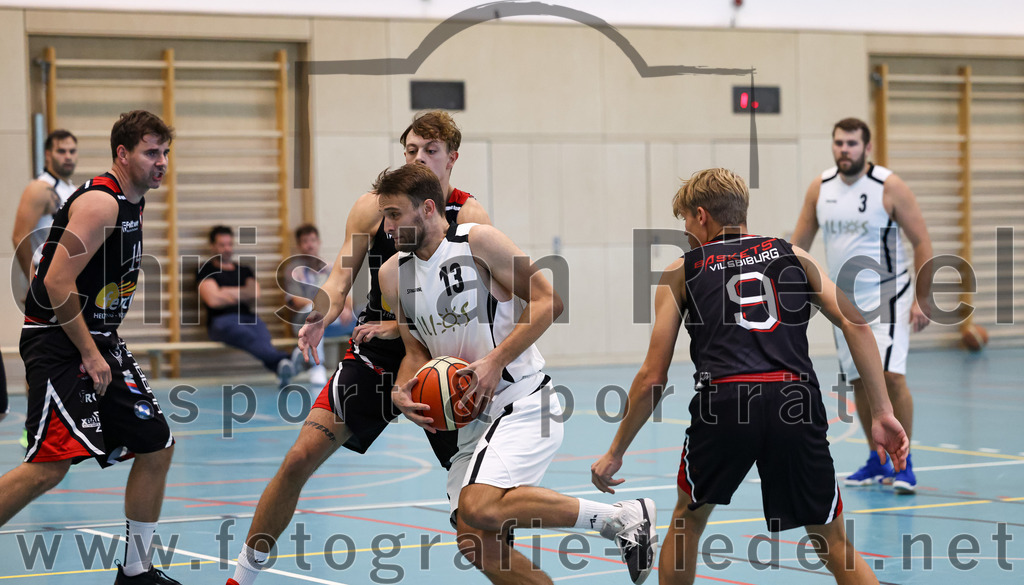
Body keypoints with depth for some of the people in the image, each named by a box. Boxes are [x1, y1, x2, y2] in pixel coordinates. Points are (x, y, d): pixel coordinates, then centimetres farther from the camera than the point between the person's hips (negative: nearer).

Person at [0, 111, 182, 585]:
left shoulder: (133, 204, 13)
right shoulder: (99, 203, -17)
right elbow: (57, 284, -22)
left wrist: (103, 349, 18)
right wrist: (89, 354, -19)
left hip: (99, 341, 10)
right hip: (59, 343, -10)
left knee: (157, 443, 7)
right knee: (50, 465, -19)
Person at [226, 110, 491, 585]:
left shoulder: (470, 217, -8)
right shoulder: (374, 207, -3)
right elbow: (341, 275, -6)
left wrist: (399, 325, -22)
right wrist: (321, 315, -27)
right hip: (374, 356, 1)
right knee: (300, 459, -9)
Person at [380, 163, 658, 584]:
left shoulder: (478, 242, -11)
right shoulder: (394, 274, 8)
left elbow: (547, 301, -10)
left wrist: (495, 360, -18)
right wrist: (401, 392, -3)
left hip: (523, 403, -7)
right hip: (473, 415, 7)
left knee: (479, 507, -27)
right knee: (474, 540, -1)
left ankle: (622, 518, -15)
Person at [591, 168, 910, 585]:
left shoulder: (680, 272, 18)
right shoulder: (793, 256, 22)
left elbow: (653, 378, 14)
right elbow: (855, 324, 8)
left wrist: (615, 452, 24)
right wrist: (882, 413, 6)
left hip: (724, 402, -1)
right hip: (796, 403, 1)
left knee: (688, 518, 27)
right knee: (834, 544, 12)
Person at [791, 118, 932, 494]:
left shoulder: (889, 187, -11)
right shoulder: (820, 188, 3)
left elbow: (922, 242, -8)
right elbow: (799, 243, 12)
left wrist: (922, 300, -12)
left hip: (886, 297, -5)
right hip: (844, 300, 5)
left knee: (891, 377, -17)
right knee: (859, 382, 9)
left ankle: (904, 463, -5)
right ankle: (877, 462, 23)